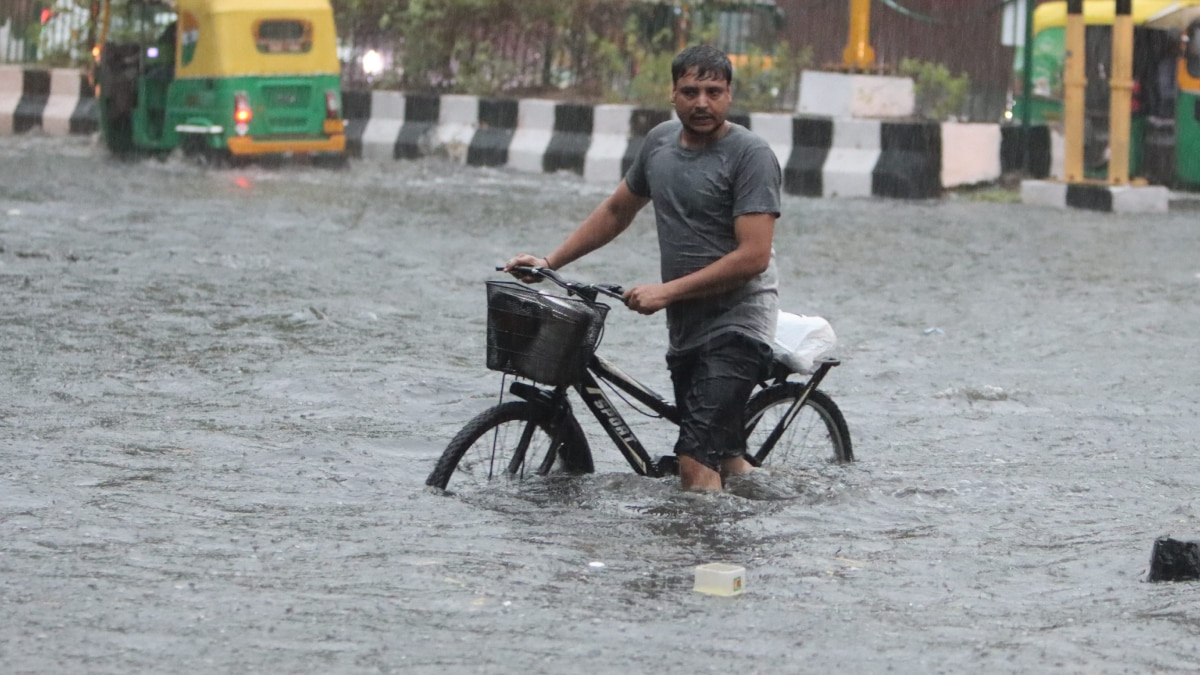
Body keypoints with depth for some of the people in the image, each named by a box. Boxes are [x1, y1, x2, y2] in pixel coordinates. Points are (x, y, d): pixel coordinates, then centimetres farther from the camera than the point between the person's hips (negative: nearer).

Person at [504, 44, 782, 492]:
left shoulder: (750, 155, -12)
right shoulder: (661, 141, 10)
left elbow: (753, 255, -19)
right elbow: (616, 211, 24)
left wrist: (666, 291, -19)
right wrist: (549, 262, 16)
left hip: (737, 325, -8)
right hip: (684, 330, 8)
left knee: (696, 465, -19)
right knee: (727, 461, 14)